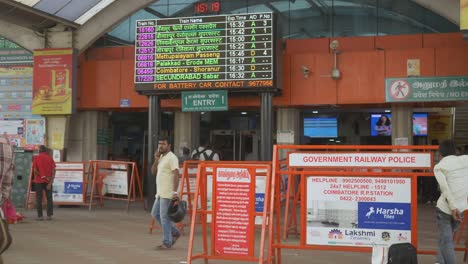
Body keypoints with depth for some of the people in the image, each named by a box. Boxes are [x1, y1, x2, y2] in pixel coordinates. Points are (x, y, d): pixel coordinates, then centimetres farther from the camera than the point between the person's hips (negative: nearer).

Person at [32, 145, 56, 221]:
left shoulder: (36, 158, -3)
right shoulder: (50, 158, 3)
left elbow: (35, 170, -13)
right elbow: (53, 170, -5)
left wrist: (43, 176, -7)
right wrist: (50, 181, -8)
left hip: (39, 181, -2)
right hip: (48, 181, 2)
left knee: (39, 199, 3)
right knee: (49, 198, 8)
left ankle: (40, 216, 0)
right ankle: (49, 215, 5)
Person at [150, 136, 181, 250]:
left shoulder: (172, 158, -12)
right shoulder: (161, 157, 17)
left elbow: (176, 174, -20)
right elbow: (154, 172, 16)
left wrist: (175, 191, -27)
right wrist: (156, 159, 2)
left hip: (168, 193, -10)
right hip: (160, 193, 10)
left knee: (164, 217, -6)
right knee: (155, 213, 15)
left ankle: (167, 243, 2)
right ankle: (174, 233, 23)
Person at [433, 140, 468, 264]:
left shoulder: (439, 166, 1)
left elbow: (445, 187, -13)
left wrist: (453, 207, -17)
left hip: (445, 207, -4)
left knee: (446, 241, 2)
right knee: (446, 237, 22)